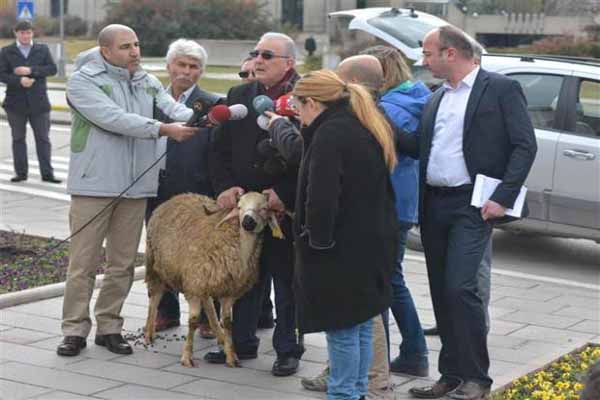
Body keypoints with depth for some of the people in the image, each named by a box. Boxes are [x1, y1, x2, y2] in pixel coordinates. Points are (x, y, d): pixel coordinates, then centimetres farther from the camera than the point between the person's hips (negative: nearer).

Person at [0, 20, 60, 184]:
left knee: (43, 139, 0)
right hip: (16, 103, 0)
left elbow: (52, 69, -5)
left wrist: (31, 70, -16)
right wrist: (19, 80, -21)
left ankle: (47, 173, 2)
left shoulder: (43, 49, 6)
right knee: (18, 139, 7)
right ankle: (21, 172, 14)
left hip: (39, 102, 0)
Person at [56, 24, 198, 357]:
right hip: (93, 186, -5)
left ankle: (109, 327, 21)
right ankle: (75, 330, 10)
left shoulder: (147, 82, 11)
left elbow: (172, 107, -4)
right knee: (83, 262, 1)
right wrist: (162, 129, -26)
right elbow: (114, 118, -20)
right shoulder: (83, 81, -7)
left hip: (135, 187, 5)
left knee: (123, 264, 10)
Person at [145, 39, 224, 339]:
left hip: (194, 193, -5)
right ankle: (167, 312, 26)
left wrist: (216, 190, -16)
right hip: (156, 188, 5)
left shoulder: (211, 105, -3)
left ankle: (207, 317, 13)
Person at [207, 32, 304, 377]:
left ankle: (288, 350, 18)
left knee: (287, 282, 6)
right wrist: (225, 186, -4)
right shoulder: (239, 96, 10)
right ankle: (242, 342, 26)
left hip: (286, 209, -5)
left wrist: (285, 194, -17)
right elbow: (220, 148, 10)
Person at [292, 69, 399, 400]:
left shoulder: (330, 134, -17)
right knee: (361, 326, 16)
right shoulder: (368, 129, 14)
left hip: (342, 249, -10)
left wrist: (318, 238, -13)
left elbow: (321, 198, -24)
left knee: (341, 329, -1)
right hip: (373, 244, 10)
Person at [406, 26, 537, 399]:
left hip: (472, 204, -7)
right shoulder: (436, 98, 16)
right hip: (433, 205, 7)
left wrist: (503, 198, -16)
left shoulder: (502, 88, -4)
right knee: (442, 292, 9)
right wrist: (420, 204, 8)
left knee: (460, 287, -15)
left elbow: (525, 145, -9)